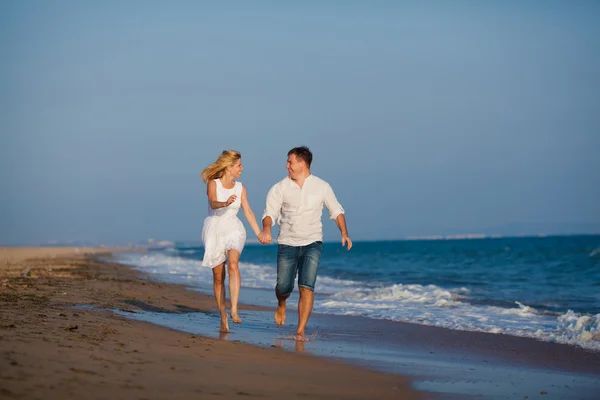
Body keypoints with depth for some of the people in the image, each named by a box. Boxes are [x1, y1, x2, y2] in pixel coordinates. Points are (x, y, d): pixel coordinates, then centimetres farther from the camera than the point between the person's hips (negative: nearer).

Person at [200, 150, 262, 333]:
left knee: (233, 265, -26)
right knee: (218, 277, 4)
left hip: (234, 230, 2)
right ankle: (223, 317, 16)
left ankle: (234, 310, -31)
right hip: (215, 230, -1)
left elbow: (248, 212, 8)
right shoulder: (213, 183, -6)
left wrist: (259, 234, 4)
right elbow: (213, 203, -24)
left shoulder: (240, 188, 5)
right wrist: (225, 203, -47)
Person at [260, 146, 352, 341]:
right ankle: (281, 304, 40)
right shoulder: (280, 188, -2)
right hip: (287, 244, 1)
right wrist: (266, 229, -29)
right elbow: (270, 213, -7)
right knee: (284, 287, 1)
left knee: (307, 287, -13)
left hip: (312, 244, 0)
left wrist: (344, 233, -1)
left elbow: (336, 211, 12)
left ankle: (300, 331, -6)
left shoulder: (322, 187, 2)